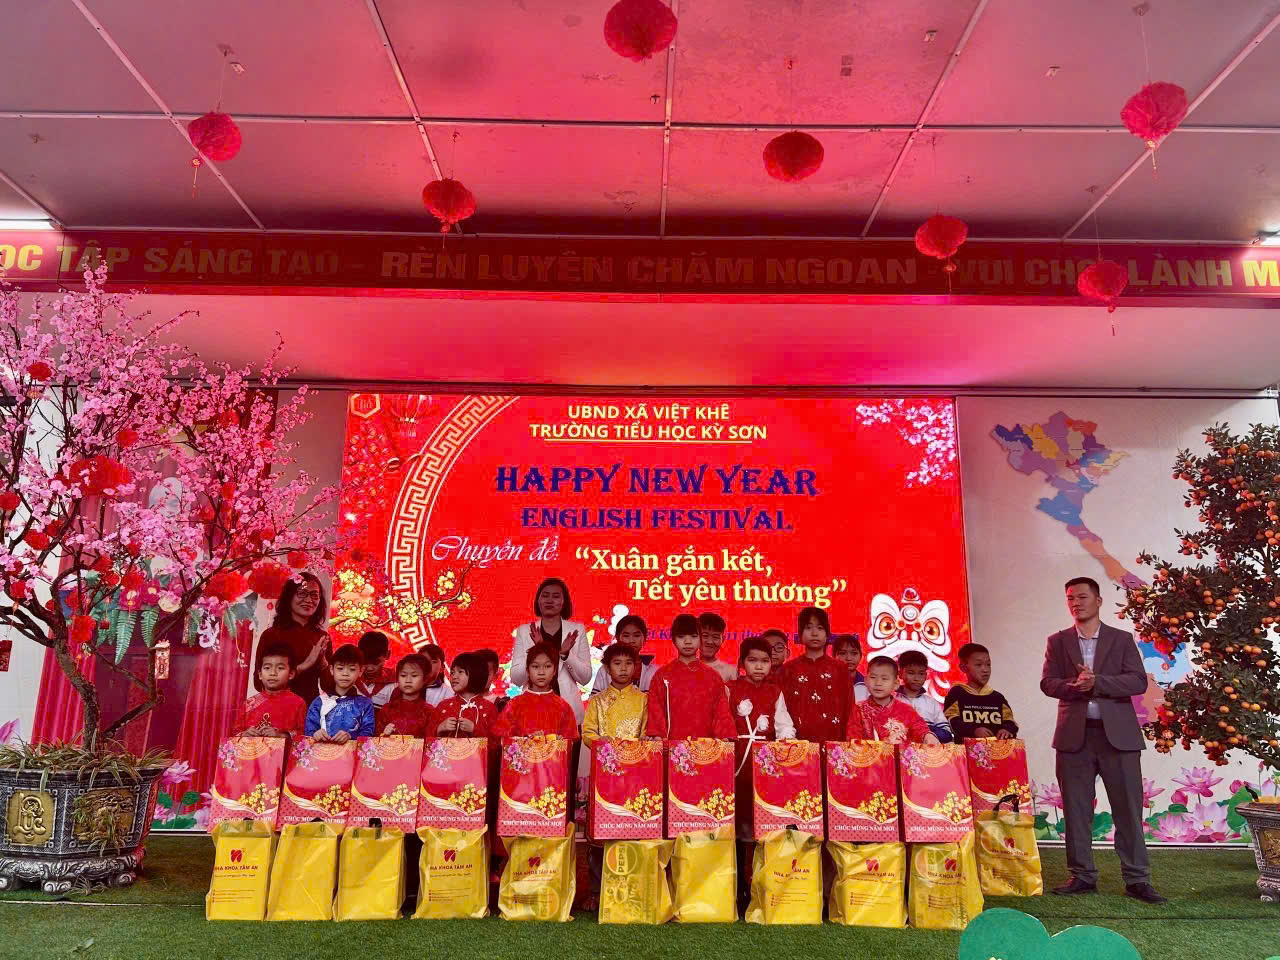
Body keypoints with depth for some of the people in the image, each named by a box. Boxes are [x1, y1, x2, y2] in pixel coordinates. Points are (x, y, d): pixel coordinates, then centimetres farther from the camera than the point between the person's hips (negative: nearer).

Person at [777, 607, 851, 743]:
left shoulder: (840, 668, 7)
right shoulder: (789, 668, 7)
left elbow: (848, 706, 6)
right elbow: (782, 706, 6)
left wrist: (845, 740, -1)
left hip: (832, 738, 0)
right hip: (798, 740, 0)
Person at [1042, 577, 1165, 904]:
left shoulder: (1122, 639, 7)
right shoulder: (1057, 641, 10)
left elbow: (1139, 681, -5)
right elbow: (1048, 683, 0)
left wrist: (1096, 682, -17)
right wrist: (1075, 686, -20)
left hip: (1118, 734, -1)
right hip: (1074, 735, 1)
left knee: (1128, 809, 1)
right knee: (1076, 810, 5)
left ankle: (1136, 879, 11)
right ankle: (1082, 876, 16)